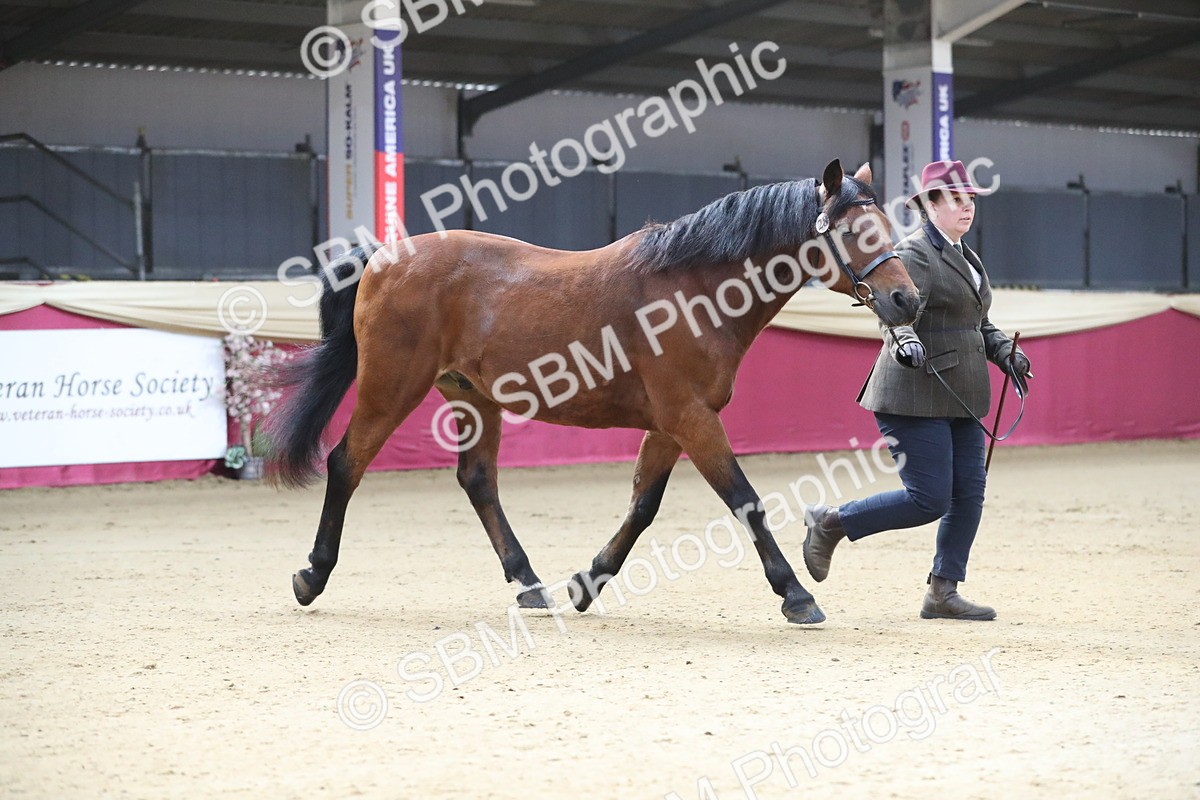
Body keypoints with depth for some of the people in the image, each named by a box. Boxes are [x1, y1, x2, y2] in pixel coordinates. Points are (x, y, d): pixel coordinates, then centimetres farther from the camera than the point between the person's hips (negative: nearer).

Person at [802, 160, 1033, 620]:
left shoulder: (966, 258, 18)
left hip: (961, 399, 9)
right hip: (917, 396, -9)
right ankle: (830, 523, 6)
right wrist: (905, 343, -45)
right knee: (929, 500, -10)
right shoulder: (915, 255, -11)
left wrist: (1006, 353, 11)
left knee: (969, 494, 5)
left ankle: (943, 593, 13)